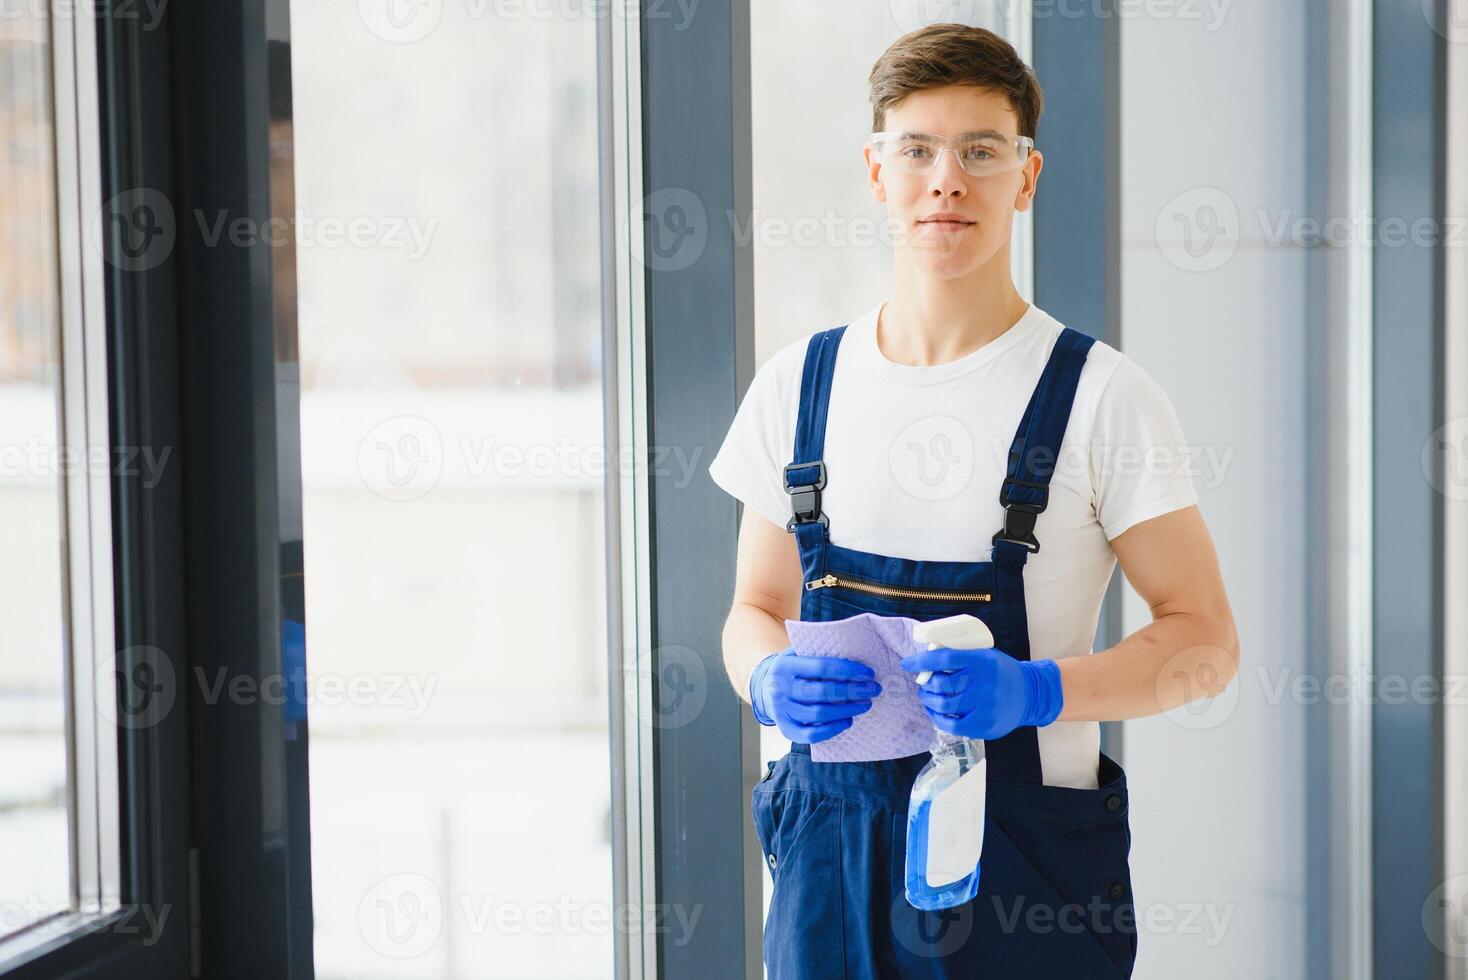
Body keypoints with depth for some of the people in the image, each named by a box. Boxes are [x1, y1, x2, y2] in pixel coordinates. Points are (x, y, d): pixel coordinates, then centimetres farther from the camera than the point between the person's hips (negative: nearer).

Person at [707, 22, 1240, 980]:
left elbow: (1204, 641, -6)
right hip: (831, 854, 3)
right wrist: (772, 682, -10)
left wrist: (1036, 690, -21)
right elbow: (756, 609, 12)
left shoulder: (1103, 396, -6)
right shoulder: (799, 383, 5)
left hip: (1026, 863, -3)